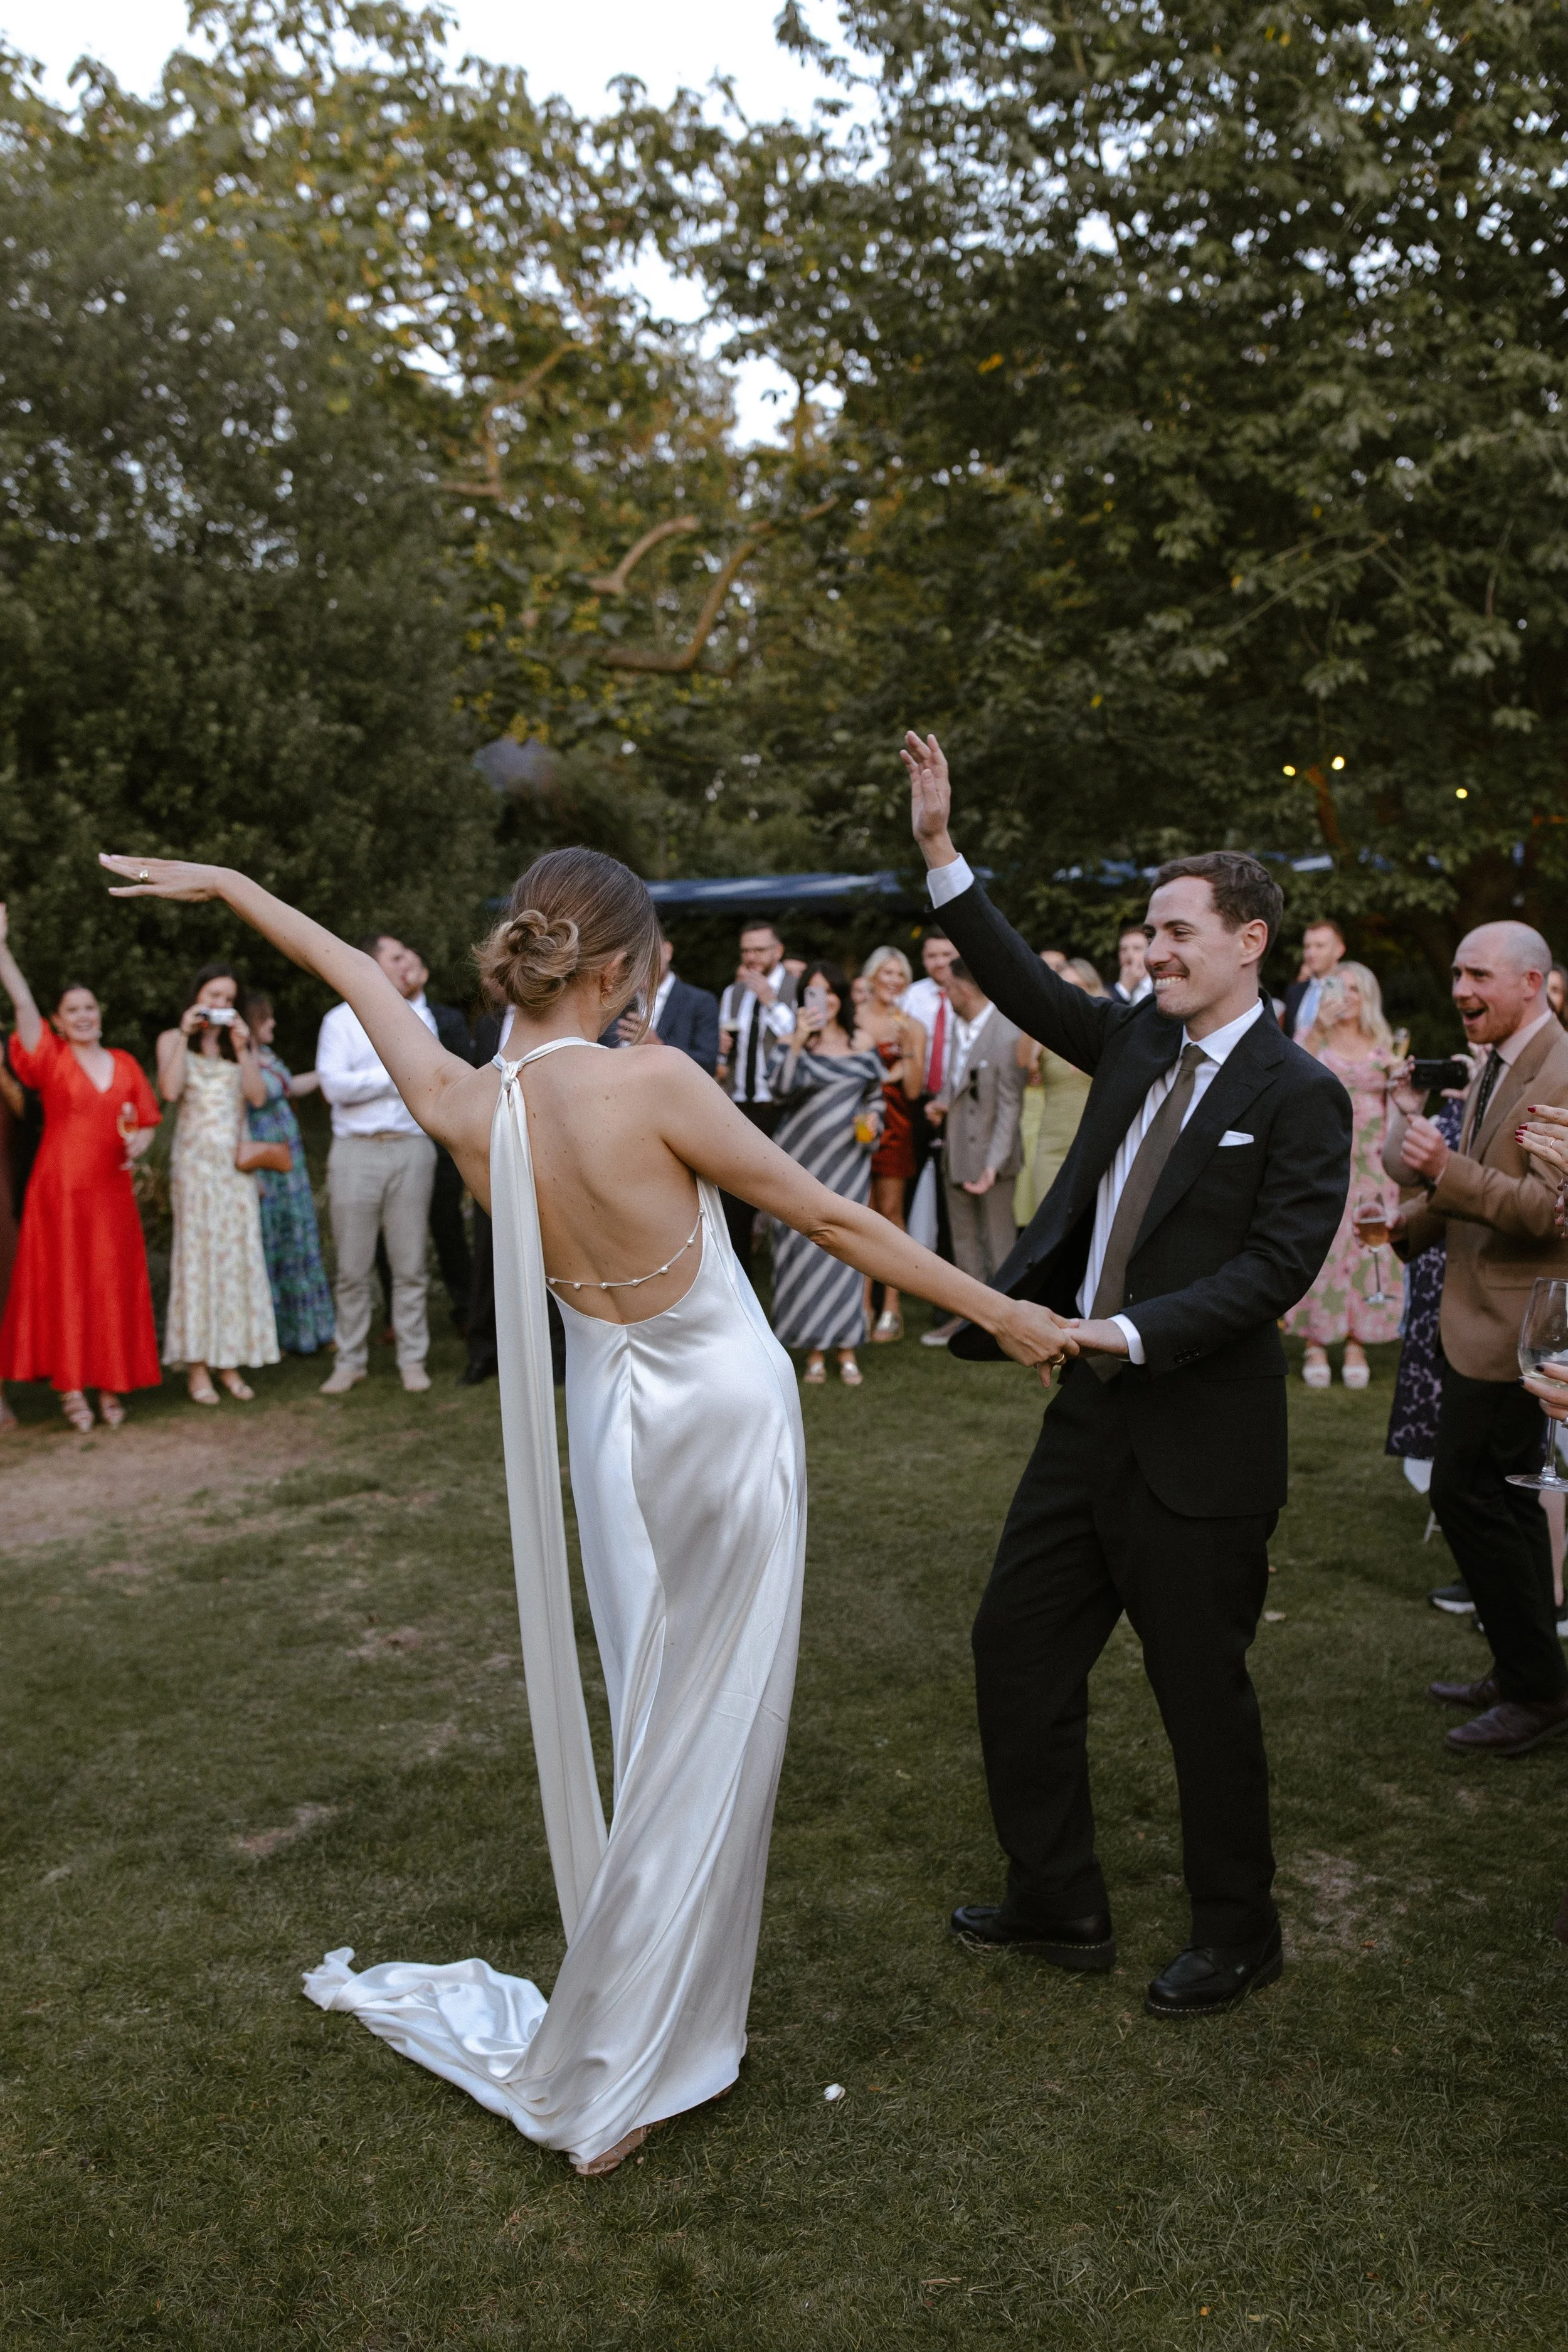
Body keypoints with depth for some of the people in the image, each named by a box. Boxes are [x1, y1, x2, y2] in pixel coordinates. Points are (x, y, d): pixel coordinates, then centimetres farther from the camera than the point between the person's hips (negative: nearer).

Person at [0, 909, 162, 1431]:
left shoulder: (124, 1064, 10)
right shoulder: (51, 1059, 1)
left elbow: (146, 1122, 15)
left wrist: (137, 1144, -7)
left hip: (111, 1191, 3)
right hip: (60, 1188, -3)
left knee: (115, 1286, 4)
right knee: (63, 1284, -1)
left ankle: (110, 1386, 12)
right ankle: (70, 1388, 6)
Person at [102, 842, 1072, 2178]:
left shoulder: (463, 1107, -9)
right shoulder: (651, 1083, -23)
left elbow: (358, 973, 9)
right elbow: (832, 1221, -16)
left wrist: (224, 884, 26)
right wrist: (999, 1312, -5)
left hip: (610, 1419, 6)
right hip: (728, 1415, -5)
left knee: (660, 1717, 22)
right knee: (706, 1740, 8)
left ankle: (666, 2000, 39)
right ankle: (611, 2073, 20)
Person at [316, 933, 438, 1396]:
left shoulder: (417, 1015, 13)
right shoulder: (341, 1020, 5)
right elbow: (334, 1085, -8)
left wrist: (416, 998, -5)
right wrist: (395, 1075, -5)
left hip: (410, 1149, 2)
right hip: (356, 1152, -2)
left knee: (410, 1264, 3)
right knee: (353, 1267, 3)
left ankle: (413, 1359, 11)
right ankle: (350, 1361, 13)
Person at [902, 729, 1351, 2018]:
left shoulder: (1298, 1095, -12)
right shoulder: (1135, 1041, 7)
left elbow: (1278, 1263, -18)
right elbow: (1028, 987, 10)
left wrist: (1134, 1331, -24)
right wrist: (941, 848, 3)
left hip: (1201, 1440, -7)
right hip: (1094, 1417, 8)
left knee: (1203, 1691, 7)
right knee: (1016, 1646, 14)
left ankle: (1239, 1936, 31)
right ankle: (1059, 1904, 32)